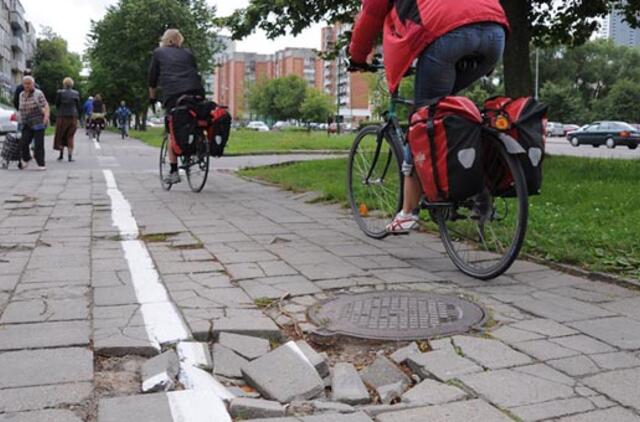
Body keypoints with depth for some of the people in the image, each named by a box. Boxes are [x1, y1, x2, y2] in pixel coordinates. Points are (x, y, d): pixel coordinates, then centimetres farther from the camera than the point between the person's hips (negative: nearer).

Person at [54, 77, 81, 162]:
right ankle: (70, 156, -1)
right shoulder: (76, 93, 1)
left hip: (62, 116, -2)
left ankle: (61, 155, 9)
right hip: (73, 117, 2)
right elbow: (78, 106, 6)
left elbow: (57, 105, 3)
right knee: (70, 136, 7)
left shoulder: (60, 93, -4)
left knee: (60, 135, 12)